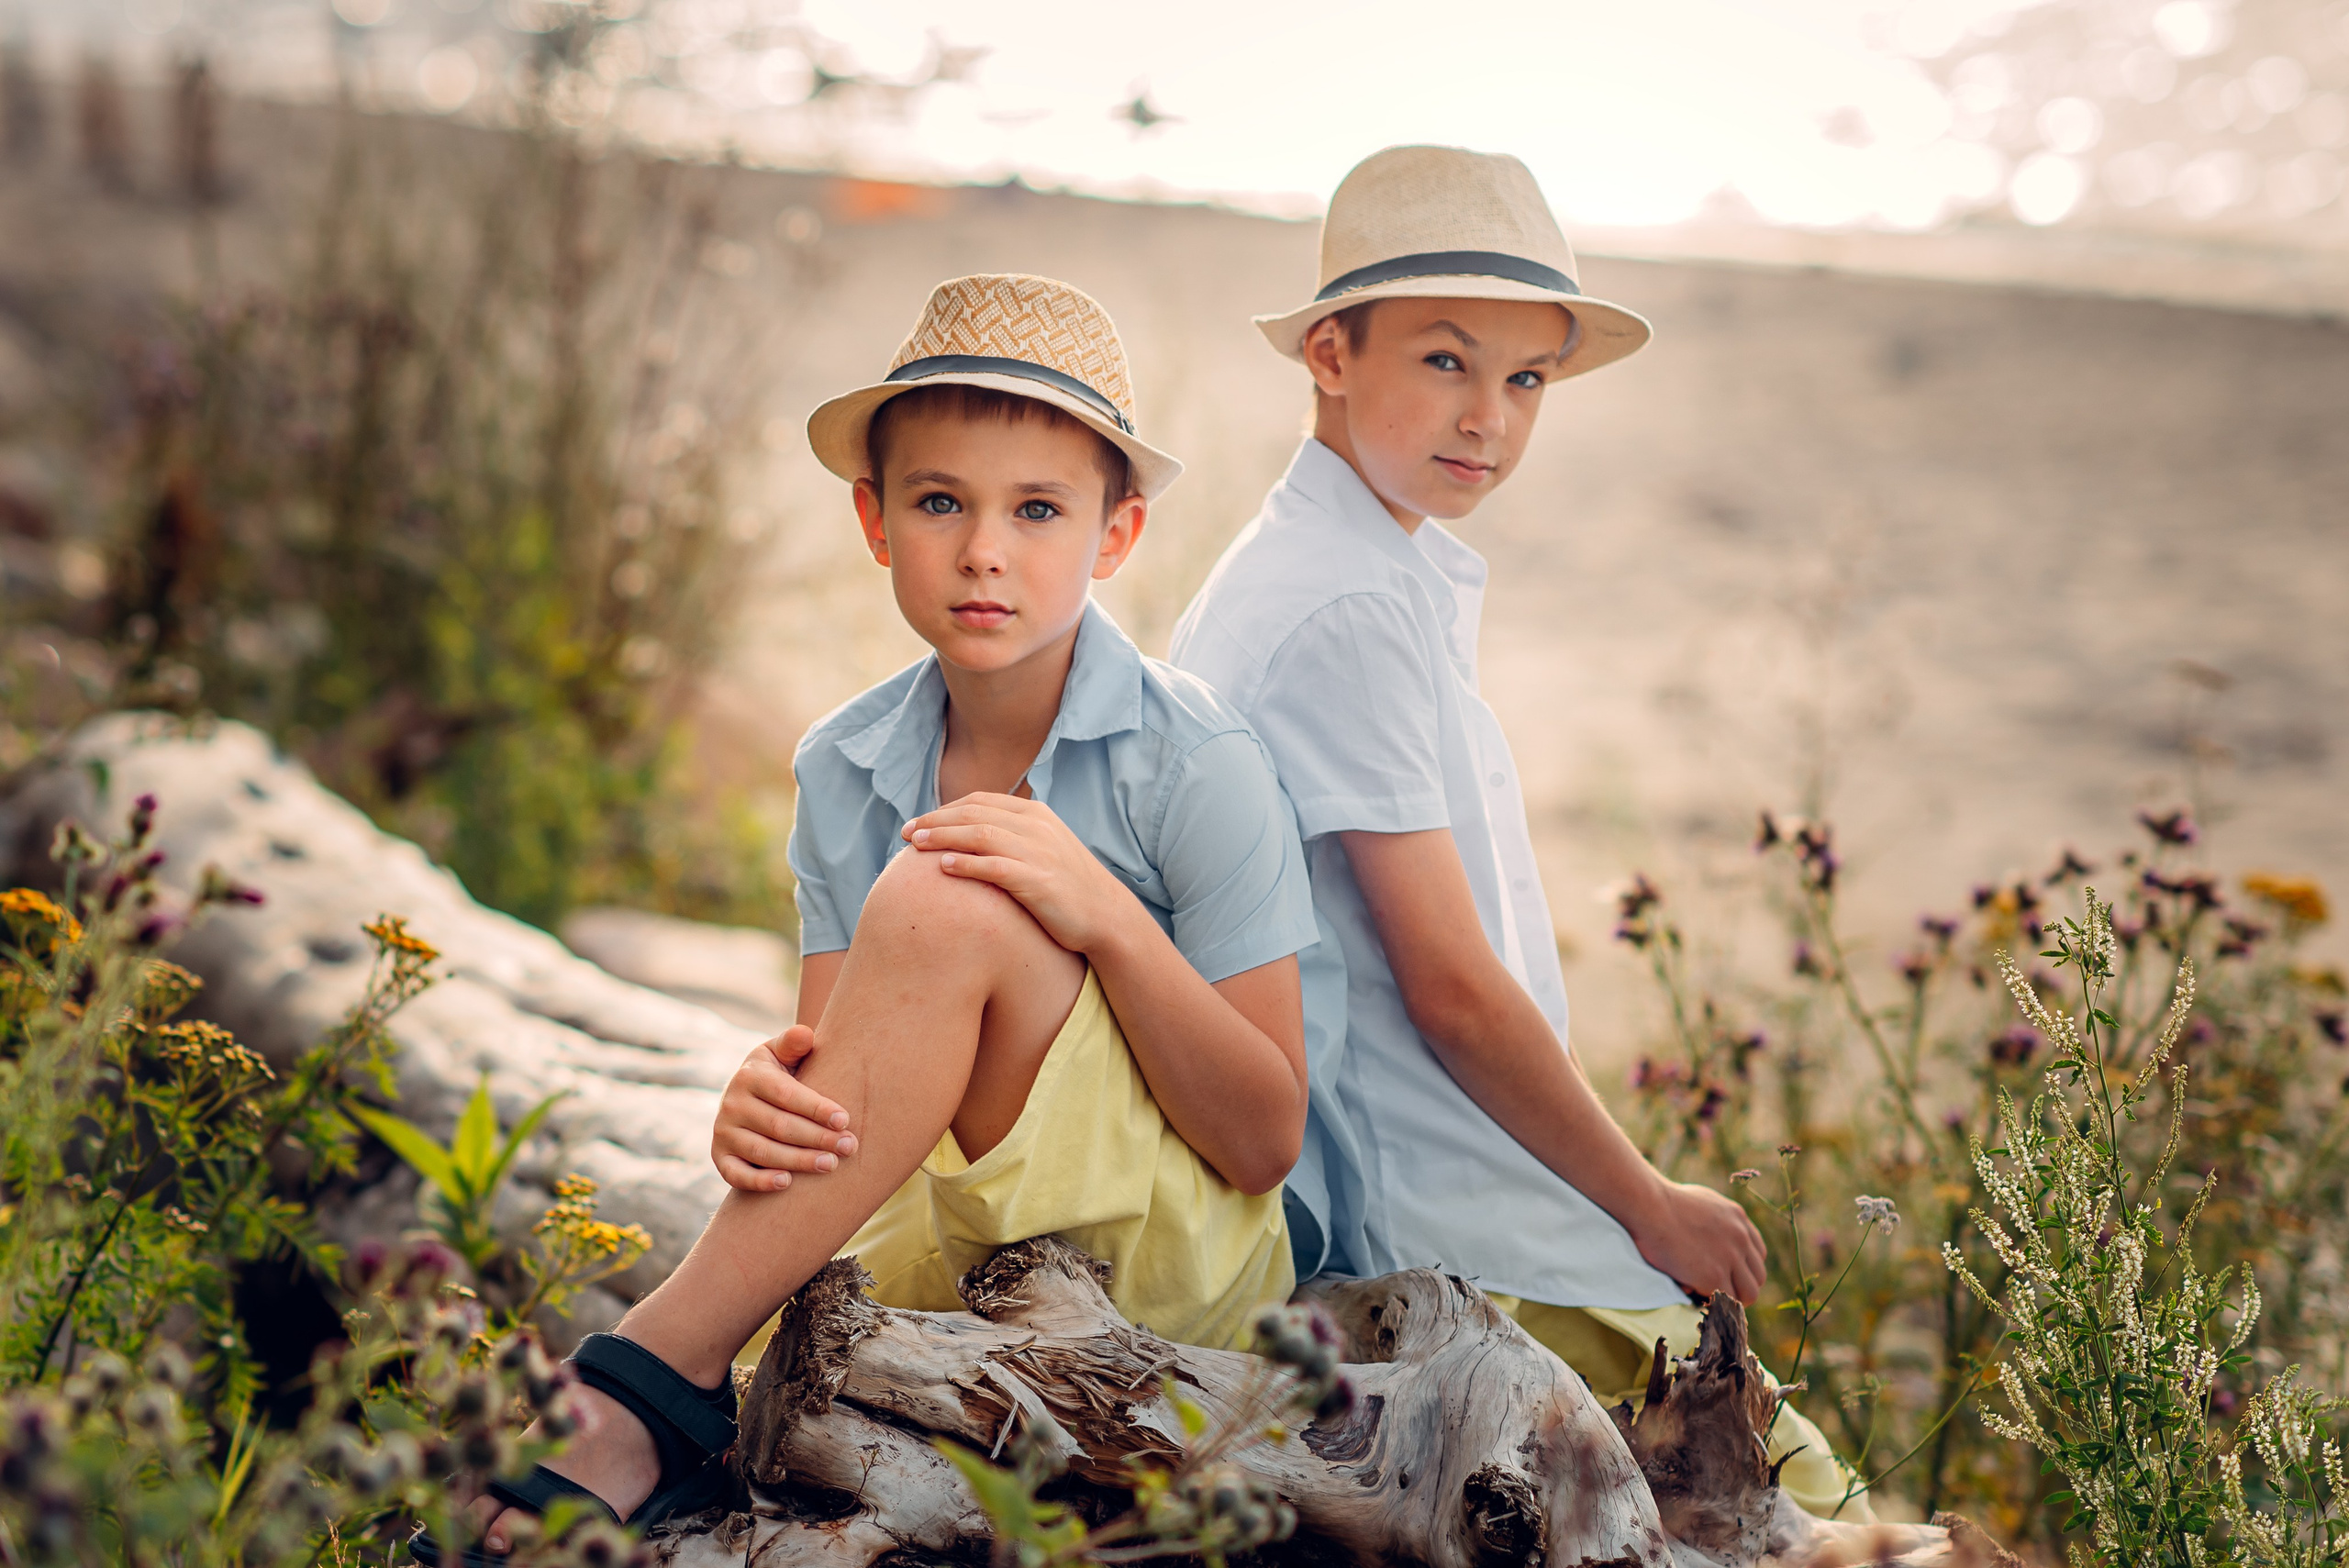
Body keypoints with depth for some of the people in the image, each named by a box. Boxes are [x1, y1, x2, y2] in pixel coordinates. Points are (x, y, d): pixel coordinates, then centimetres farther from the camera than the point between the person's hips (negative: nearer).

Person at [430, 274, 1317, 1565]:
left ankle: (660, 1373, -23)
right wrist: (772, 1101, -25)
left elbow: (1267, 1143, -12)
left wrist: (1107, 916, -26)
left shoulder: (1197, 766, -11)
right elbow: (836, 1068, 0)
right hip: (950, 1241, 3)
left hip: (1171, 1263, -3)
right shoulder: (842, 770, 2)